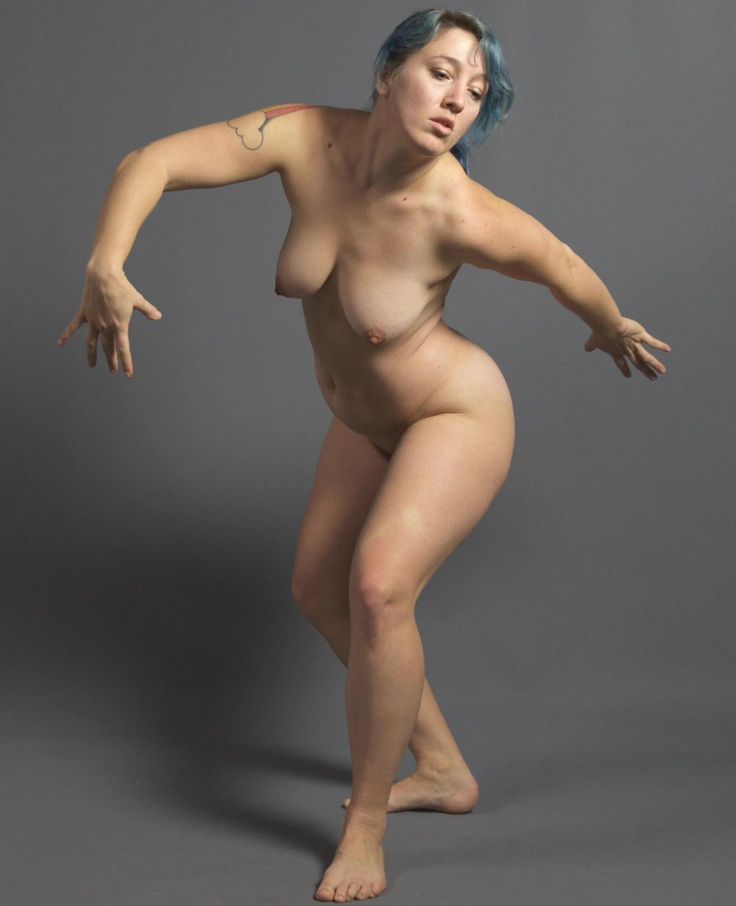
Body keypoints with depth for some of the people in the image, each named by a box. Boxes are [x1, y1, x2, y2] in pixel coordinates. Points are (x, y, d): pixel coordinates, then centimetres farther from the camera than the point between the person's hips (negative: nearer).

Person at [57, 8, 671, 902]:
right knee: (318, 591, 16)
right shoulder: (308, 137, -22)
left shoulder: (458, 213, -32)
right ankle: (444, 769, 31)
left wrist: (615, 332, 7)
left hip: (457, 416, -7)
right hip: (365, 421, 7)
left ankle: (365, 828, -6)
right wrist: (105, 266, -39)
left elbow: (564, 268, -13)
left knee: (377, 586, -26)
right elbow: (152, 162, -22)